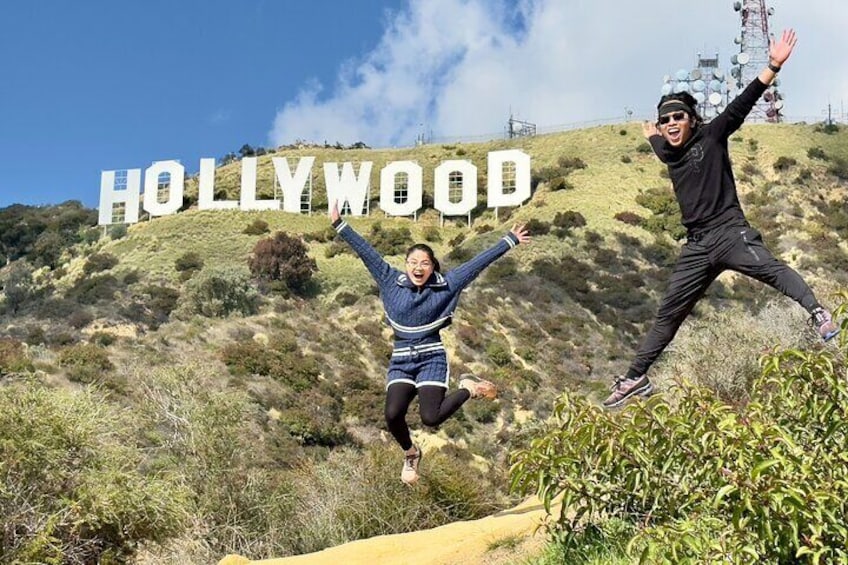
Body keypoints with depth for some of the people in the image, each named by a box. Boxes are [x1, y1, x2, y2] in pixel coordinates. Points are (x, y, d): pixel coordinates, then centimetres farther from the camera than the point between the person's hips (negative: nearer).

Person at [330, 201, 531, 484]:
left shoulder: (445, 285, -3)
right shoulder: (392, 282, 0)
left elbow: (479, 261, -1)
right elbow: (365, 251, 0)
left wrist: (510, 240, 0)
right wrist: (339, 224, 0)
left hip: (432, 359, -2)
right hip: (401, 361, 2)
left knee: (430, 417, -19)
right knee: (393, 415, -18)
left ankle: (470, 388, 11)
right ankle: (410, 453, 15)